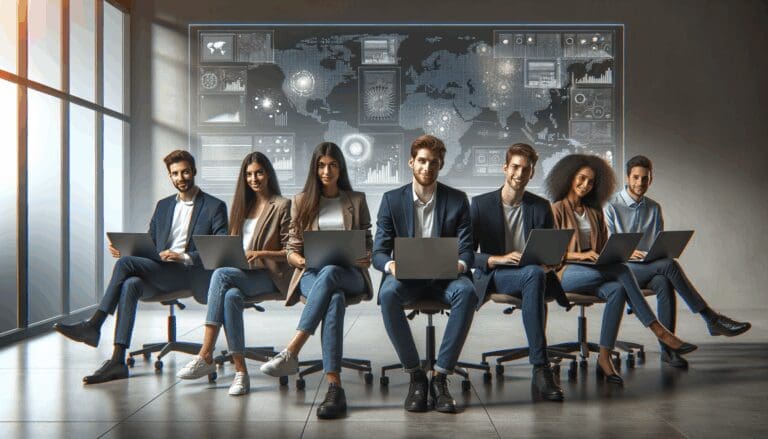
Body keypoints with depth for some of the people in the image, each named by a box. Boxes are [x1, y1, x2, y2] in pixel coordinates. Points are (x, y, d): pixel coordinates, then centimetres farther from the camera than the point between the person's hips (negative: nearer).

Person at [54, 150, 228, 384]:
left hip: (191, 275, -5)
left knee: (125, 264, -25)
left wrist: (184, 257, -18)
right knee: (130, 284, -30)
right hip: (158, 273, 5)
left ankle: (93, 325, -18)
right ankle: (118, 361, -32)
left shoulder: (215, 206, 6)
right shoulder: (163, 205, 25)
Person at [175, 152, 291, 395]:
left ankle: (206, 356, -32)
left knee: (221, 275, -33)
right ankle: (240, 371, -31)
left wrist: (261, 253, -17)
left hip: (269, 275, -5)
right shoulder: (244, 204, 22)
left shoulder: (282, 206, 2)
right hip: (241, 272, 5)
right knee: (231, 296, -33)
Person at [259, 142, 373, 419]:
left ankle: (291, 353, -47)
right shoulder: (302, 202, 17)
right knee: (334, 299, -39)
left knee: (329, 273, -41)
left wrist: (367, 259, -9)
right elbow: (292, 249, 14)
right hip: (312, 274, 0)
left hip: (349, 274, 0)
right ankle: (334, 387, -48)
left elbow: (368, 244, 15)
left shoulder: (356, 200, 17)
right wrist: (299, 259, -11)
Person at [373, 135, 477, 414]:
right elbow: (379, 252, 0)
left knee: (466, 291, -34)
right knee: (388, 293, -35)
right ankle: (415, 375, -20)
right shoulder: (392, 200, 4)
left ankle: (440, 376, -25)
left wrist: (460, 264, -23)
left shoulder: (457, 200, 6)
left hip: (444, 276, 0)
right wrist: (390, 265, -25)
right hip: (406, 276, 0)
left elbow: (467, 249, 2)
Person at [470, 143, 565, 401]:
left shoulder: (541, 207, 14)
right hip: (493, 277, -2)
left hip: (533, 274, 3)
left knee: (537, 274, -38)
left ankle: (540, 369, -36)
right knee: (534, 275, -37)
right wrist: (499, 259, -19)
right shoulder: (481, 204, 5)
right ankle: (540, 367, -36)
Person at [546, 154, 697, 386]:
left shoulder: (595, 211, 20)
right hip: (565, 273, -5)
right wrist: (579, 255, -20)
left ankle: (604, 358, -33)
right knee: (622, 271, -30)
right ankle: (659, 331, -27)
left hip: (595, 271, 6)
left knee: (617, 290, -31)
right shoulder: (557, 210, 2)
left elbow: (604, 245, 21)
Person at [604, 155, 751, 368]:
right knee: (669, 265, -30)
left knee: (664, 283, -32)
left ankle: (667, 348, -32)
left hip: (649, 268, 4)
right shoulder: (611, 206, 1)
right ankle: (712, 319, -25)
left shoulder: (654, 208, 17)